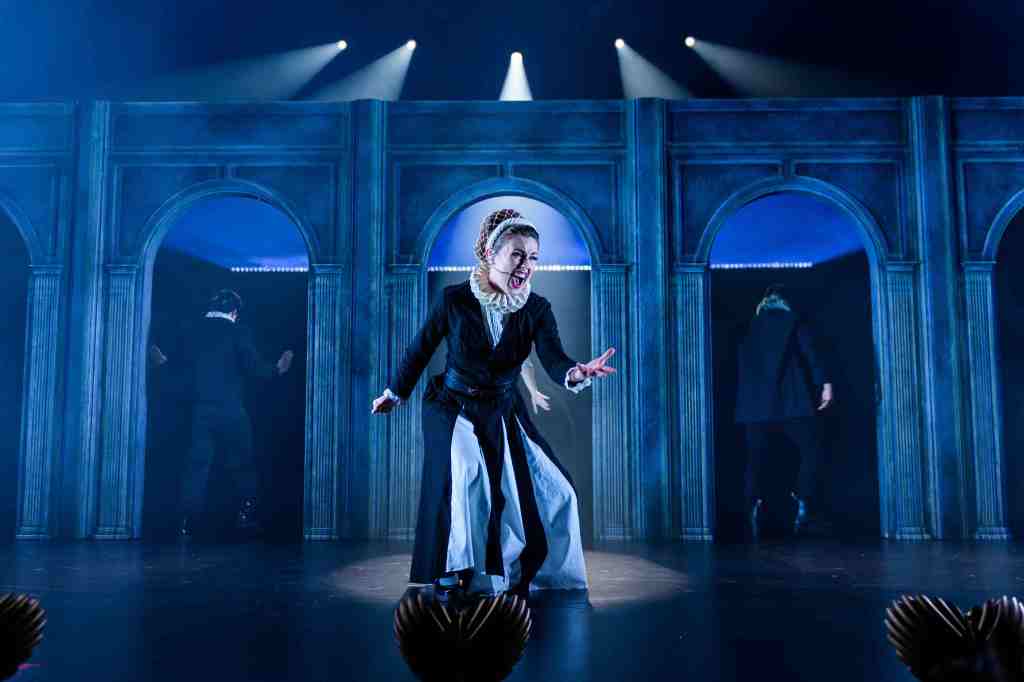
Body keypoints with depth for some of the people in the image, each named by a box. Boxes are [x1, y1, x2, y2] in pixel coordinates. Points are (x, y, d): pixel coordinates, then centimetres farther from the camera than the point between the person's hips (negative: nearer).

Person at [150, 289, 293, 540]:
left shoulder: (193, 332, 6)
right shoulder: (238, 332, -6)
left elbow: (184, 369, 8)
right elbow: (253, 368, -11)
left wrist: (163, 362, 27)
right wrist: (277, 369, 6)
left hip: (200, 410, 3)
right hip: (231, 411, -3)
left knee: (197, 466, 6)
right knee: (243, 465, 9)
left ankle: (188, 525, 5)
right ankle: (247, 516, 8)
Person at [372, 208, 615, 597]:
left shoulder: (537, 309, -8)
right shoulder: (455, 299, -14)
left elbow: (553, 359, -24)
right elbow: (421, 348, 0)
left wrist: (576, 374, -48)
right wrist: (396, 392, 12)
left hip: (505, 412, 4)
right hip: (452, 407, -3)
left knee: (557, 492, -2)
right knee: (465, 473, -30)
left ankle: (526, 572, 18)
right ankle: (453, 573, -14)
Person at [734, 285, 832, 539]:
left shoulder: (750, 329, 16)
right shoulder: (793, 323, 8)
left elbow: (742, 370, 14)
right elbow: (810, 353, -6)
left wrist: (743, 405, 17)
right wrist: (824, 383, -10)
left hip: (755, 405, 3)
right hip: (790, 402, -3)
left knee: (755, 459, 7)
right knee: (811, 450, 8)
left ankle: (754, 504, -5)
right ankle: (802, 501, -7)